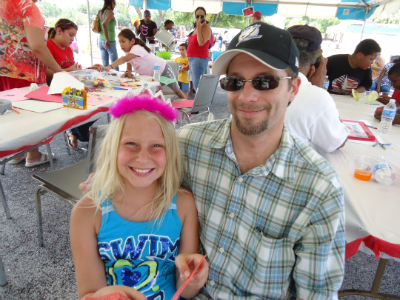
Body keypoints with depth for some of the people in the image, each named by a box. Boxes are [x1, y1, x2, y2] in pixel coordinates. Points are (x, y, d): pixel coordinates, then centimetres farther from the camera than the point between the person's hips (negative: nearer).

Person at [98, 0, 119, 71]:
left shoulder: (100, 12, 10)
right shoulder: (110, 12, -12)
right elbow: (104, 24, -28)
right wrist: (107, 40, -22)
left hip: (101, 40, 7)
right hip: (110, 42, -7)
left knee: (105, 65, 11)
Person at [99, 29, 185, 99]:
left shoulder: (137, 48, -36)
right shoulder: (128, 52, -6)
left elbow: (124, 59, -53)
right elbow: (129, 67, -4)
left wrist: (109, 67, -66)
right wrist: (128, 72, -31)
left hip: (163, 71, -8)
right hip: (151, 75, 8)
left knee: (176, 90, 12)